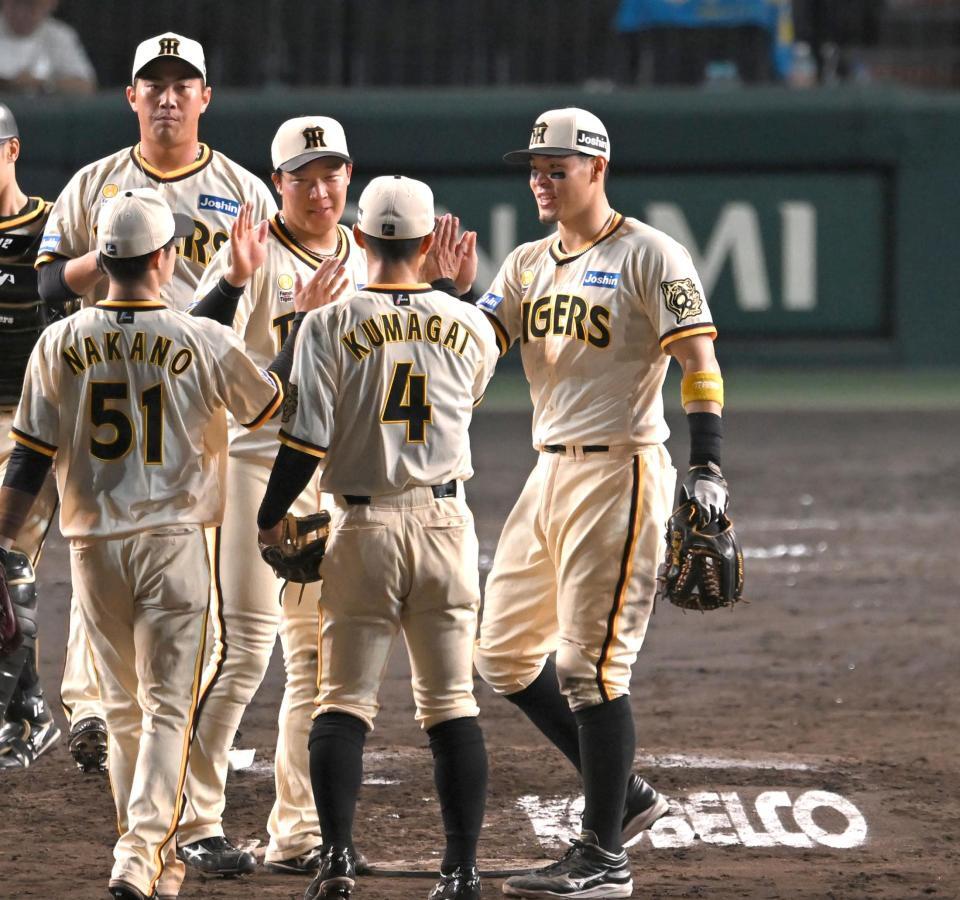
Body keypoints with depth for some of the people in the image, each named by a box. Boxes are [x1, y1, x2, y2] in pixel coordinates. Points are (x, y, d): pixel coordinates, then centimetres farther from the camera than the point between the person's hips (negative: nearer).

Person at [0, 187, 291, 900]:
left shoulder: (60, 344, -2)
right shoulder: (202, 341, -8)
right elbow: (274, 402, 10)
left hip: (93, 544, 3)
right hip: (173, 542, -3)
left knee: (123, 708, 15)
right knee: (168, 707, -1)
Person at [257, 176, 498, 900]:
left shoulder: (331, 325, -7)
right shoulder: (469, 325, 1)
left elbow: (306, 440, -11)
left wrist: (271, 519, 3)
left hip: (364, 527, -2)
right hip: (447, 519, 2)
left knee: (345, 700, 4)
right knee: (452, 704, 7)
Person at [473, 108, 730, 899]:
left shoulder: (649, 256, -7)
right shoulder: (528, 265, 15)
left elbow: (700, 365, -13)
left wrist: (706, 471, -22)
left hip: (620, 472, -8)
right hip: (551, 475, 9)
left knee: (590, 664, -9)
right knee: (505, 650, 11)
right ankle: (624, 795, 22)